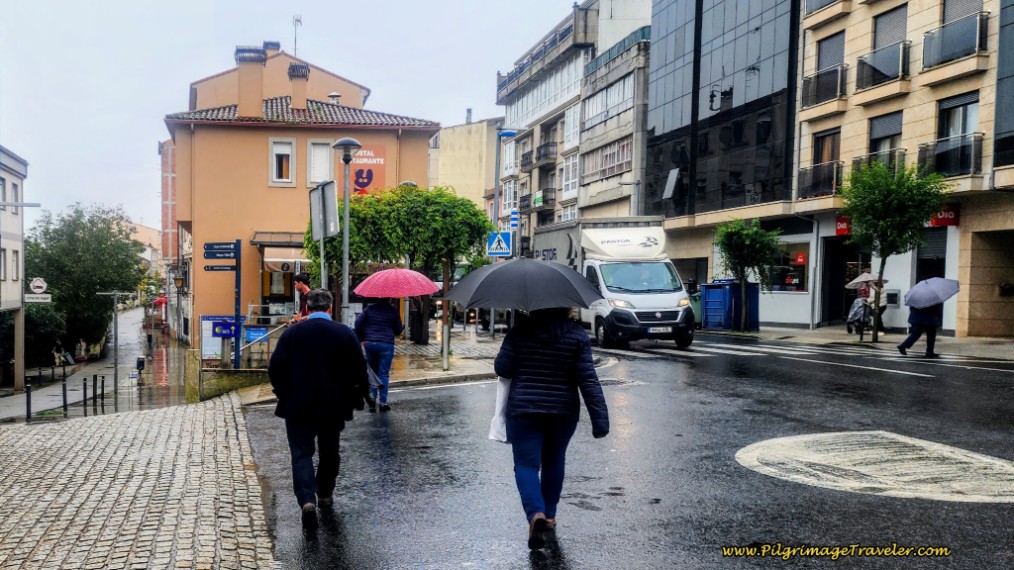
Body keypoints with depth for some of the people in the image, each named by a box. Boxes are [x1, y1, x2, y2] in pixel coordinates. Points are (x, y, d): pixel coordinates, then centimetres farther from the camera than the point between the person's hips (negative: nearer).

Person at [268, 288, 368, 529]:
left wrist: (285, 396, 8)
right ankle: (325, 495, 32)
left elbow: (275, 368, -5)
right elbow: (359, 371, -3)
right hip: (333, 407, 1)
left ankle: (307, 499, -17)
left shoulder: (291, 333, -3)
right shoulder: (345, 333, -3)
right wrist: (353, 399, 10)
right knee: (329, 452, 19)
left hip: (297, 407, -1)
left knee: (301, 453, 1)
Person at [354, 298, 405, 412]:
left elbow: (358, 323, 1)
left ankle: (372, 396, 4)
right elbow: (398, 330, 4)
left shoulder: (370, 308, 6)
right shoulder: (392, 310, 0)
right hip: (386, 345, -2)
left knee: (372, 372, 17)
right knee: (384, 374, 0)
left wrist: (360, 338, 12)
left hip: (369, 344, 2)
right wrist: (403, 327, 26)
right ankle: (383, 402, 0)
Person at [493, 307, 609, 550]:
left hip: (523, 410, -1)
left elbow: (502, 368, -5)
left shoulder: (520, 330, -5)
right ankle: (550, 515, 30)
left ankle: (536, 514, -22)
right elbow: (588, 380, -10)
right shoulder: (577, 335, -5)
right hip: (563, 412, 2)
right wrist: (600, 418, -9)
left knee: (526, 464, 0)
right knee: (554, 462, 20)